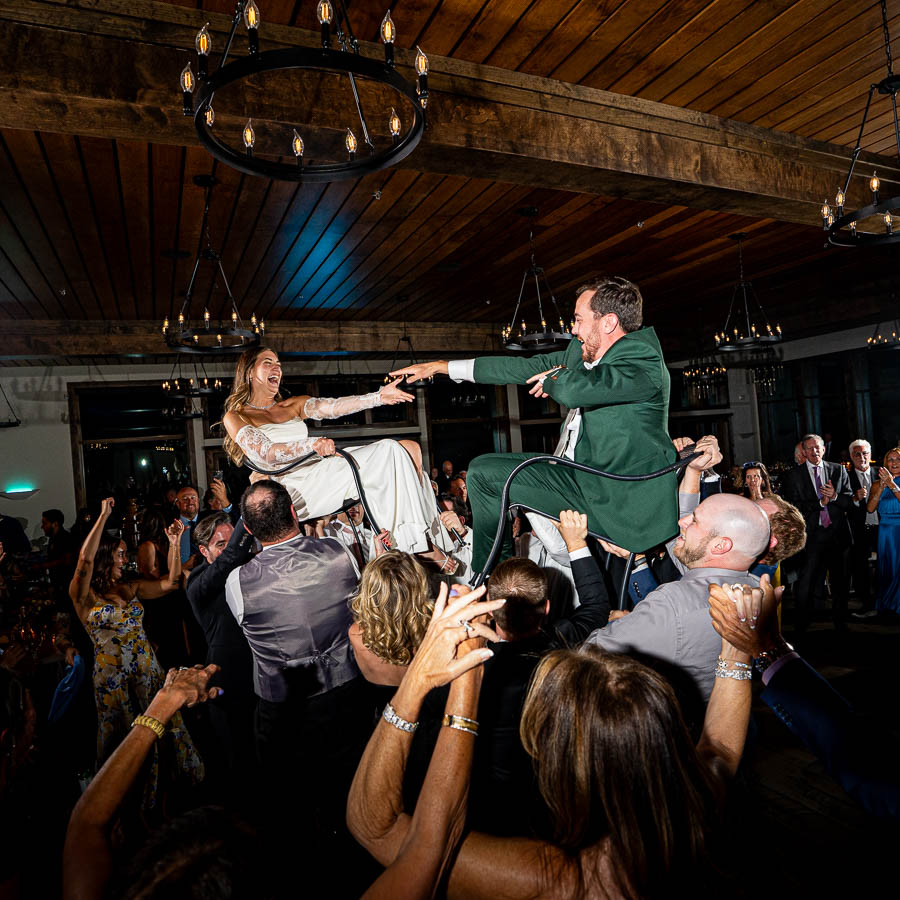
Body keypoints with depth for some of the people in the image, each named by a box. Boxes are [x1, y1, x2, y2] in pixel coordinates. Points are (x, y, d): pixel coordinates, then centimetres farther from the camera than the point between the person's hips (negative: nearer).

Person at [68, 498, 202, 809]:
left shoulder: (131, 589, 7)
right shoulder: (84, 595, -8)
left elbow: (171, 582, 2)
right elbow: (85, 559, -26)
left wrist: (174, 543, -7)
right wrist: (103, 516, -24)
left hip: (148, 671, 4)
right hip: (112, 676, -4)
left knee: (164, 727, 7)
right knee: (124, 740, 10)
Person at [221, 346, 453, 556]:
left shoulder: (293, 405, 24)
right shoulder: (236, 416, 8)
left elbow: (332, 406, 8)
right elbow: (264, 453, -9)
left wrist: (379, 397, -7)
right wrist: (312, 445, -25)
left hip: (325, 469, 7)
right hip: (295, 487, -7)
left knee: (409, 447, -10)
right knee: (390, 452, -23)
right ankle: (418, 547, -26)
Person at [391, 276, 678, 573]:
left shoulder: (644, 363, -21)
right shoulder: (581, 351, 6)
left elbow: (573, 388, -39)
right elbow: (528, 368, 13)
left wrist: (553, 378, -12)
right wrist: (442, 367, 17)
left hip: (621, 500, -9)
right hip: (578, 473, 9)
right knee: (483, 472, 8)